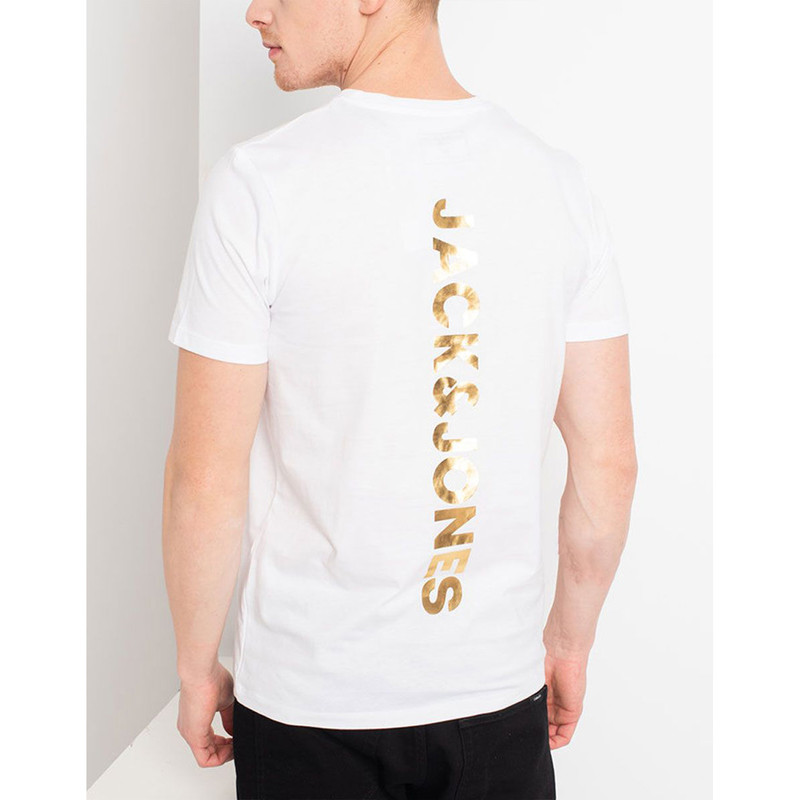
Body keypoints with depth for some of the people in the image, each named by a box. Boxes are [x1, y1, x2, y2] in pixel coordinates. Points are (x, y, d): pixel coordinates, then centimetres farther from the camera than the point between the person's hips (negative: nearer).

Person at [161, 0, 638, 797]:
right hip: (499, 686, 3)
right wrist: (571, 640, 13)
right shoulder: (555, 178, -5)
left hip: (309, 697, -2)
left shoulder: (259, 183, -17)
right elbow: (609, 460, -2)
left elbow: (206, 481, -14)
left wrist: (196, 669, 2)